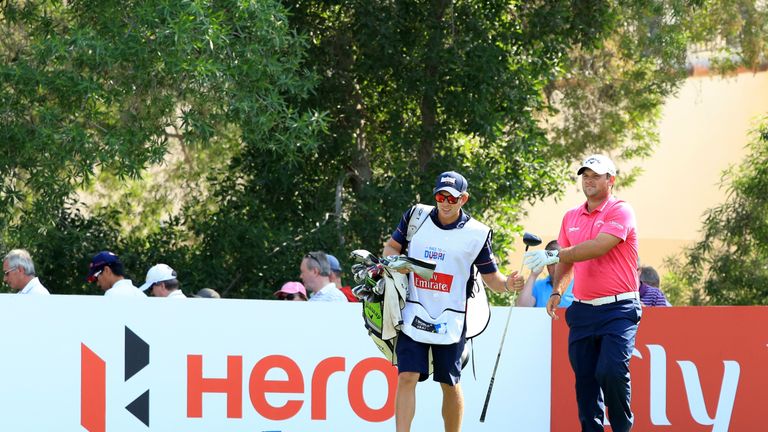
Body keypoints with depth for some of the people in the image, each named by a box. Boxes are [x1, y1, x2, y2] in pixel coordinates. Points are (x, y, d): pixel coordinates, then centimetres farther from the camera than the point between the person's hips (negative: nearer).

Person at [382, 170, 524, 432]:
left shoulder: (476, 233, -3)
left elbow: (491, 277, 2)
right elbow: (390, 247, 15)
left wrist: (507, 284, -20)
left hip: (450, 321, -1)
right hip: (414, 316, 1)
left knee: (450, 384, 7)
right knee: (407, 377, -9)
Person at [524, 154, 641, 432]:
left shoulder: (620, 211, -7)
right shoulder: (571, 217, 14)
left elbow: (599, 247, -21)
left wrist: (553, 256, -23)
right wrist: (557, 291, 8)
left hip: (618, 309, -6)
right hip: (582, 311, 6)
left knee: (611, 371, -19)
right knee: (584, 377, 4)